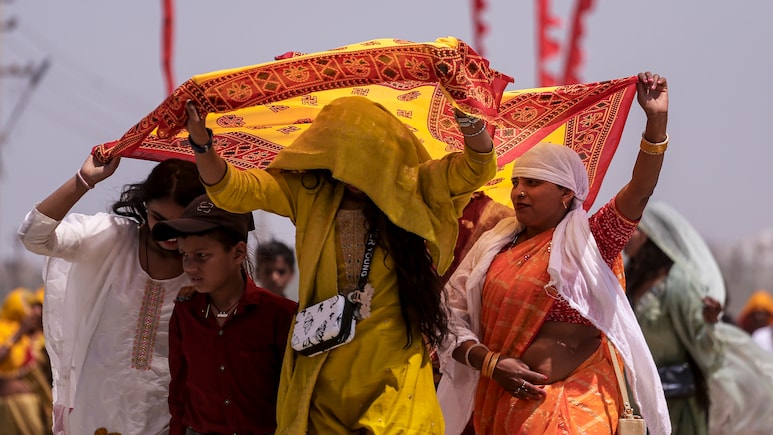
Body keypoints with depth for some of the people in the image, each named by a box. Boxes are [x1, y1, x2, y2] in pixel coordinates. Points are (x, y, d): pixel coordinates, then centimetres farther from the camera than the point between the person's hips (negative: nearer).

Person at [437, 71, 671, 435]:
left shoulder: (587, 240, 1)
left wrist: (656, 120, -25)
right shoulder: (494, 248, 10)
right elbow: (452, 320, 7)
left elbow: (639, 190, -13)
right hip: (500, 402, 3)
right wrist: (490, 362, -10)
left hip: (574, 405, -3)